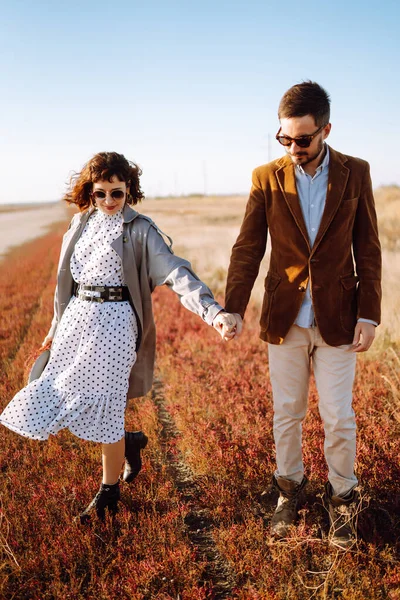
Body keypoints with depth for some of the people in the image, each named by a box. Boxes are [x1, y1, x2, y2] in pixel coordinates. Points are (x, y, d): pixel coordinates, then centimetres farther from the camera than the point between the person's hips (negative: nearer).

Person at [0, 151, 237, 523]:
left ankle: (109, 492, 22)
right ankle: (129, 441, 32)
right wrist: (56, 328, 24)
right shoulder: (81, 225, 10)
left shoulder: (140, 232, -8)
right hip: (76, 321, 6)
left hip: (114, 324, -6)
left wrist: (214, 312, -33)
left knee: (103, 406, 0)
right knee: (55, 402, 8)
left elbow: (177, 274, -19)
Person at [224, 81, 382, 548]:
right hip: (284, 318, 1)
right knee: (286, 414, 12)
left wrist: (368, 315, -4)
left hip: (337, 318, -1)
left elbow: (367, 250, 1)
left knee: (338, 417, 5)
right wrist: (232, 309, -11)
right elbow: (247, 249, -2)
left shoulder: (355, 174, -1)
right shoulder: (267, 178, -1)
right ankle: (289, 490, 32)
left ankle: (341, 497, 27)